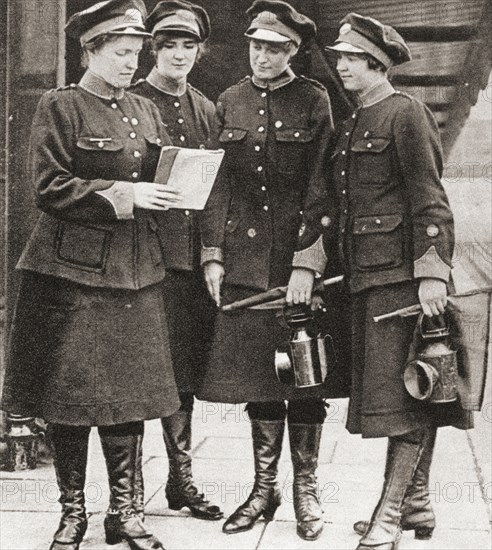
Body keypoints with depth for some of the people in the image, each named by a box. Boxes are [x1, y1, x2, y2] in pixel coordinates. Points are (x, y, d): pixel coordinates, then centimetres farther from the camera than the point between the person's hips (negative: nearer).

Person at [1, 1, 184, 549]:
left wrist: (173, 189, -3)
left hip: (133, 270, 5)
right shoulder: (59, 107, -3)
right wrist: (122, 194, -17)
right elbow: (50, 187, -11)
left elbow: (159, 178, 20)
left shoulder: (145, 111, 14)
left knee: (130, 393, 6)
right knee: (68, 398, 1)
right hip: (72, 268, -5)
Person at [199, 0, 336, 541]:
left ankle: (305, 490, 16)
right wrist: (212, 255, 1)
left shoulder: (313, 100, -1)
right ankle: (264, 486, 21)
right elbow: (217, 182, 9)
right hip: (245, 259, 3)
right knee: (256, 373, 8)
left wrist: (307, 263, -13)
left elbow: (320, 187, -6)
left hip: (298, 256, -3)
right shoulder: (229, 102, 9)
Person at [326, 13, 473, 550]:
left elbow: (429, 199, -13)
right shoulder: (351, 124, 19)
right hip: (365, 275, 9)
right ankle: (416, 504, 22)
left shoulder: (406, 113, -6)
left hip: (401, 272, -8)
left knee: (403, 394, -5)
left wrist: (432, 272, -20)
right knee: (400, 397, 13)